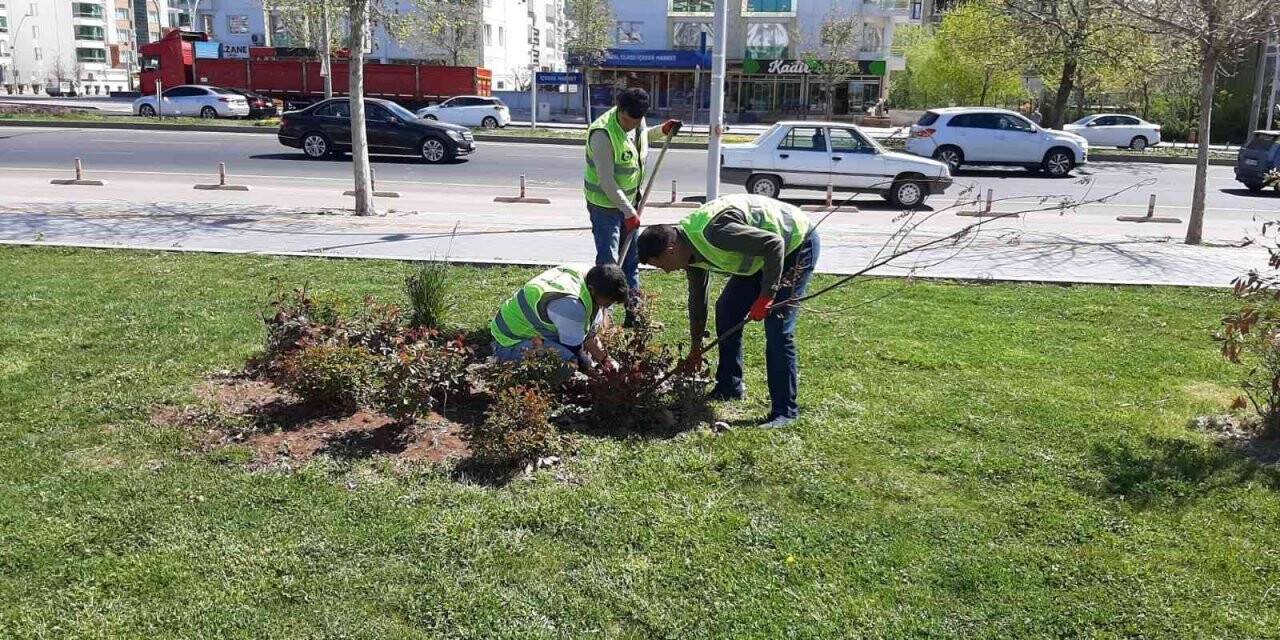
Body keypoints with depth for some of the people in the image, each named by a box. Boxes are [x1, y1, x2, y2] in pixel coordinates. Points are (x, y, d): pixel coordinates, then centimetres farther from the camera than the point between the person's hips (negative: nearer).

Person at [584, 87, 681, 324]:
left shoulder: (638, 122, -2)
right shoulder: (602, 133, -26)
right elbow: (607, 181, -25)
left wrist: (662, 130, 8)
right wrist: (629, 212, -23)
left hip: (630, 201, 8)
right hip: (605, 204, -8)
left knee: (632, 259, 13)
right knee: (608, 262, -8)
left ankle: (634, 311, 23)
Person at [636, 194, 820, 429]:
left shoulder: (715, 233, -34)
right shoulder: (691, 248, -3)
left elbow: (774, 244, -31)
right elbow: (698, 297, 11)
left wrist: (766, 296, -28)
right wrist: (696, 348, 18)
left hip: (797, 244, -9)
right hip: (765, 253, 9)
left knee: (777, 328, -15)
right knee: (726, 308, 8)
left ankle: (785, 410, -6)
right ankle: (730, 386, 21)